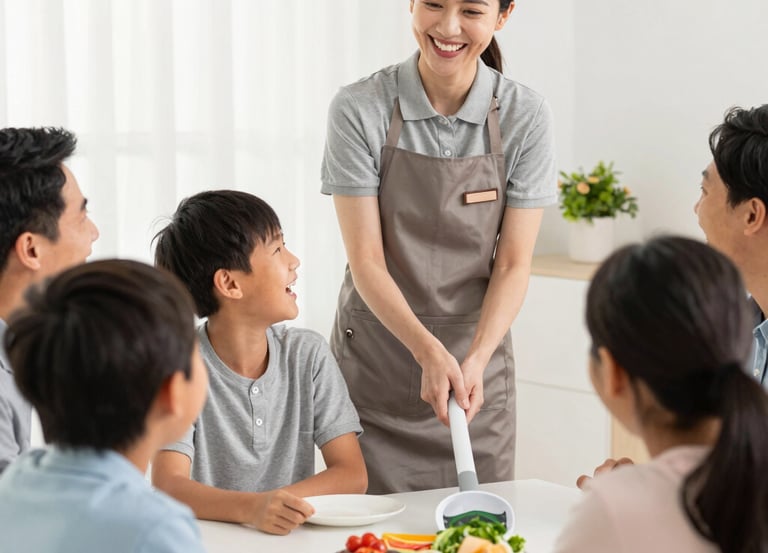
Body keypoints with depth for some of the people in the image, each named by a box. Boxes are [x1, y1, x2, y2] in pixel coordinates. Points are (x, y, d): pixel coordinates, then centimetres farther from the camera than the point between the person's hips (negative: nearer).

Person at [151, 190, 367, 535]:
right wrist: (251, 508, -34)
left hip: (292, 537, 1)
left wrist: (277, 504, -17)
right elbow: (168, 488, -17)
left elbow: (352, 474, 0)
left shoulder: (308, 355, 3)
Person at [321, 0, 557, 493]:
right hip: (373, 368, -1)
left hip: (478, 361, 1)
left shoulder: (525, 118, -6)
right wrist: (429, 350, -25)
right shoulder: (360, 110, -10)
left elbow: (514, 263, -6)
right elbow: (366, 259, -12)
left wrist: (475, 360, -21)